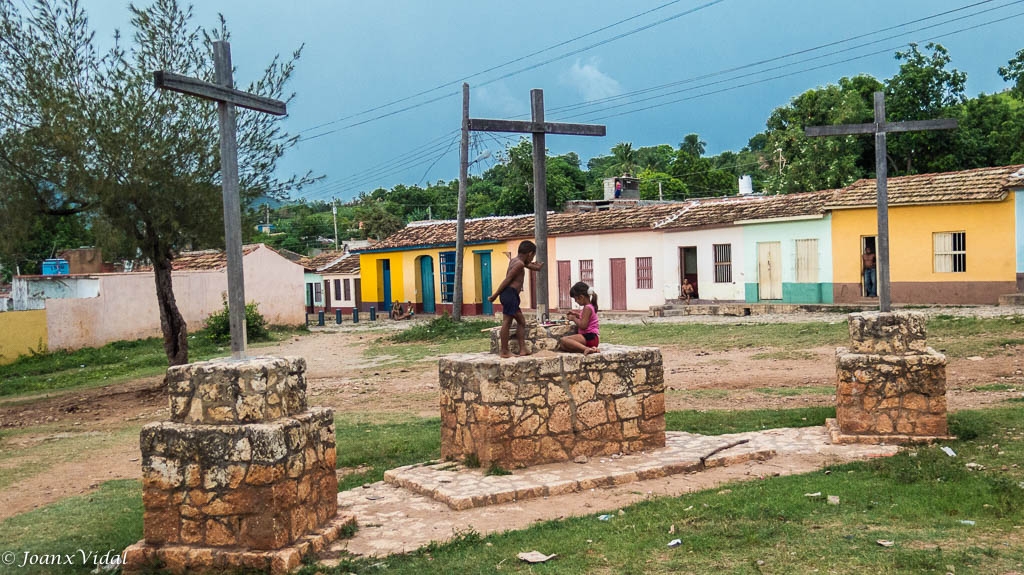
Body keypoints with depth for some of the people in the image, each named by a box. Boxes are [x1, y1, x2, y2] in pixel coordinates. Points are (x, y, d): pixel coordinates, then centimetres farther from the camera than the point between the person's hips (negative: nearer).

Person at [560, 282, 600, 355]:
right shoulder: (590, 307, 17)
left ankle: (587, 349, -34)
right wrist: (576, 314, 21)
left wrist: (574, 318, -6)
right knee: (564, 346, 3)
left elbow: (583, 325, -22)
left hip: (590, 337, -11)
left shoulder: (587, 308, -14)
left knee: (564, 340, -24)